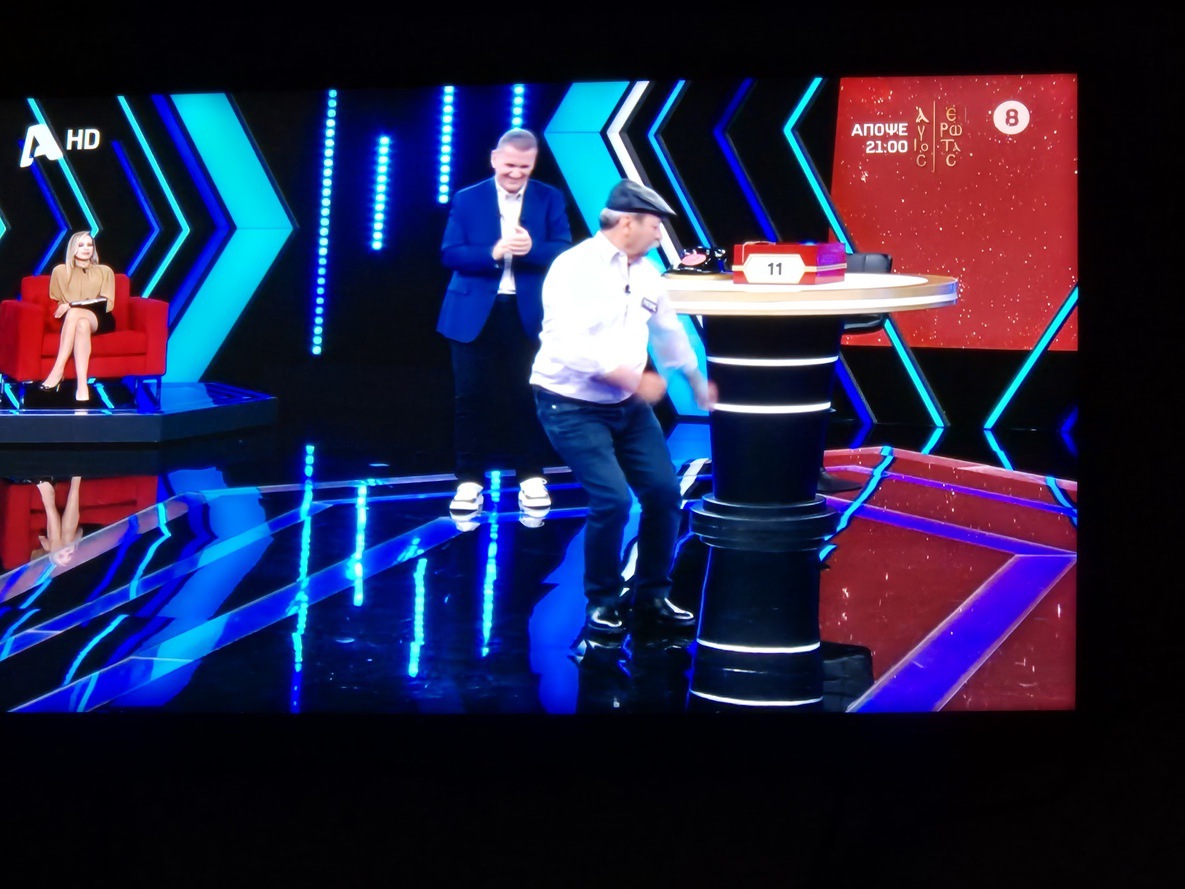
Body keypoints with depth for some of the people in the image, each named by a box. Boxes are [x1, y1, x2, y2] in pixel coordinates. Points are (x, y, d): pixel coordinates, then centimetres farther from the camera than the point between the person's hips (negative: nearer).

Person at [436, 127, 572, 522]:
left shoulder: (550, 199, 3)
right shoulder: (467, 199, 2)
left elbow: (564, 251, -6)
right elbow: (450, 254, -6)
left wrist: (531, 248, -26)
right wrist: (493, 253, -22)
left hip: (529, 313, 0)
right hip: (475, 314, 0)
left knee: (527, 396, 6)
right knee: (472, 397, 2)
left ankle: (531, 477, 16)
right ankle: (470, 481, 10)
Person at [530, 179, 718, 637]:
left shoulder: (647, 274, 5)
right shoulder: (575, 269, -18)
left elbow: (669, 332, 23)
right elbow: (574, 348, -28)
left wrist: (698, 381, 34)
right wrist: (636, 380, -26)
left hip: (628, 406, 8)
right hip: (573, 406, -8)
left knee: (664, 492, 2)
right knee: (612, 500, -17)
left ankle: (652, 598, 20)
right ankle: (602, 603, 4)